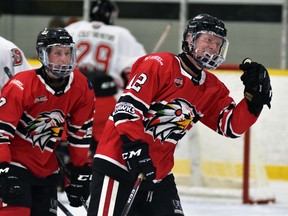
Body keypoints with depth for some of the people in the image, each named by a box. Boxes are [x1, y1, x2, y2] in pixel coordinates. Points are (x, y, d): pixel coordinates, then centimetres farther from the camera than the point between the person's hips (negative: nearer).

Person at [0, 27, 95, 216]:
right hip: (16, 163, -6)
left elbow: (80, 132, 6)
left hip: (46, 168, 6)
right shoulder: (22, 86, -22)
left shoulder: (82, 87, -5)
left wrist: (80, 171, 7)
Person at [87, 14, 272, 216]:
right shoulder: (160, 64, -12)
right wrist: (134, 148, -26)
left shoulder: (212, 89, 10)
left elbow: (232, 126, 6)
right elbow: (127, 105, -18)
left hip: (158, 171, 8)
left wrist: (254, 96, -9)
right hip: (119, 161, -8)